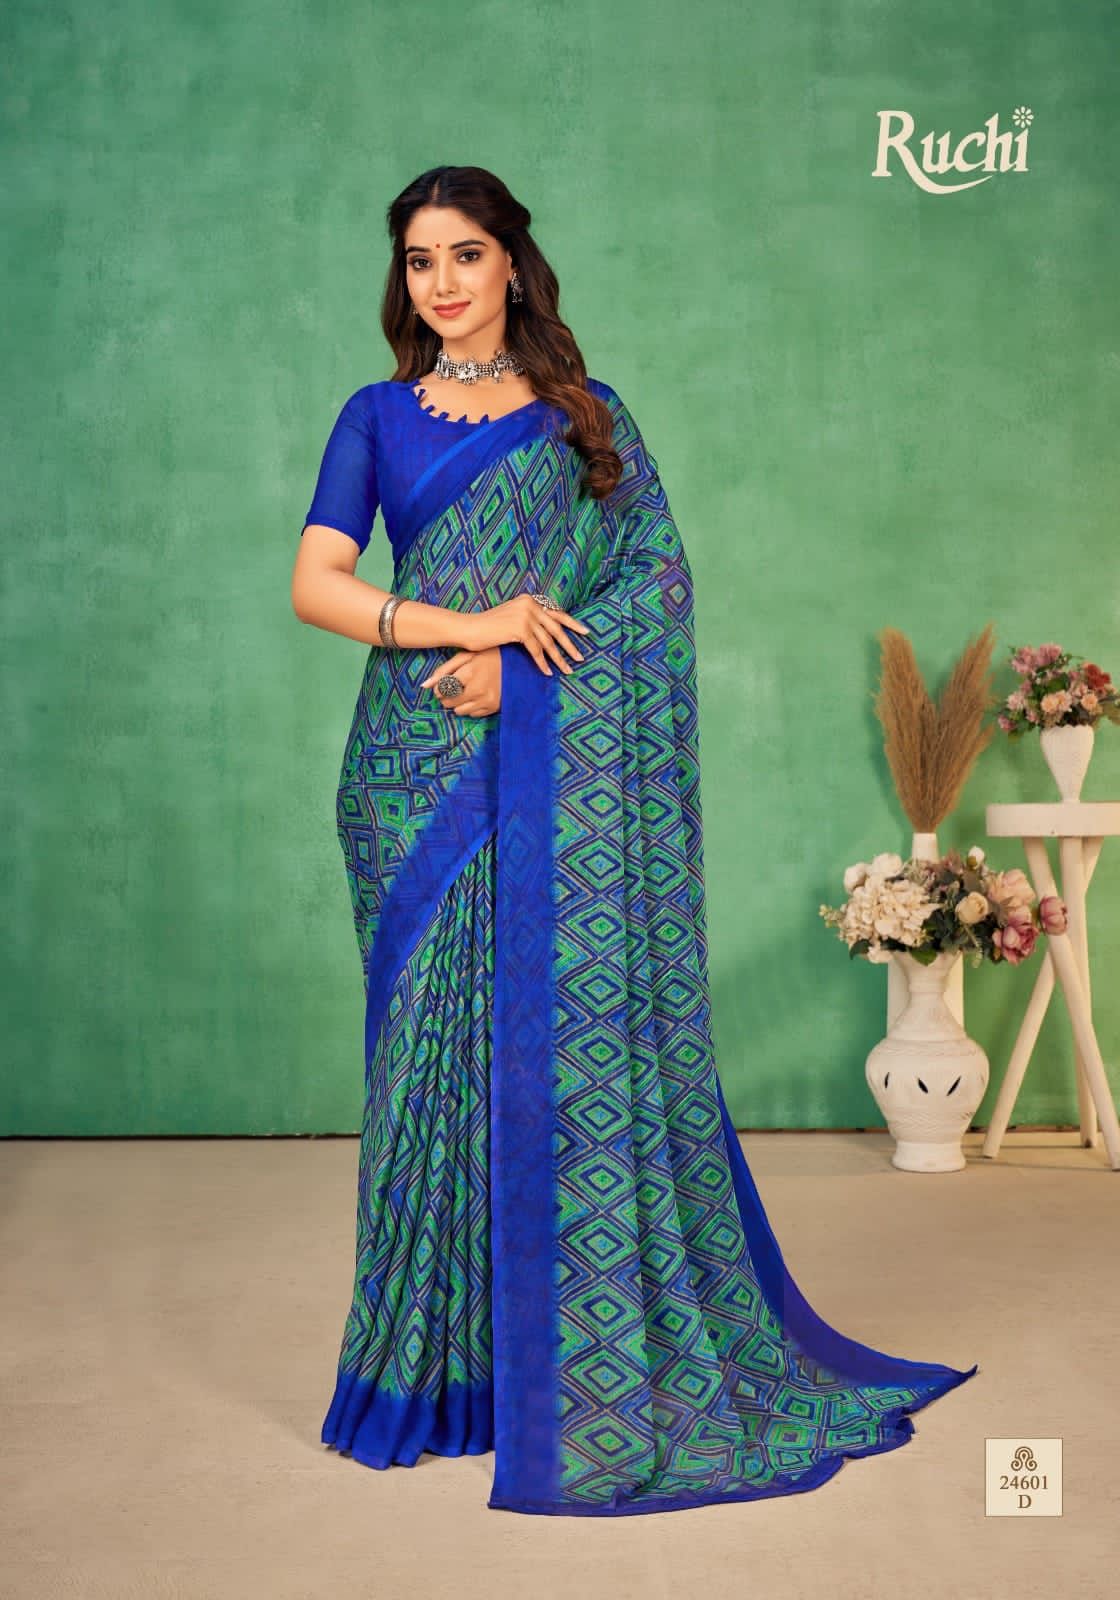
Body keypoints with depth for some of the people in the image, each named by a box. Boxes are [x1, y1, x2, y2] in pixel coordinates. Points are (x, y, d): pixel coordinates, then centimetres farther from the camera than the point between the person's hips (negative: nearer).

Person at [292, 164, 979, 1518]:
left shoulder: (587, 418, 10)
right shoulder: (377, 417, 11)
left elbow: (659, 581, 1)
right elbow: (314, 585, 0)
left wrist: (519, 668, -12)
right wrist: (468, 624, -13)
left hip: (560, 769, -1)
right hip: (421, 768, 1)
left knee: (572, 1038, -2)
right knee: (433, 1043, 2)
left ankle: (593, 1363, 11)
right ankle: (440, 1358, 15)